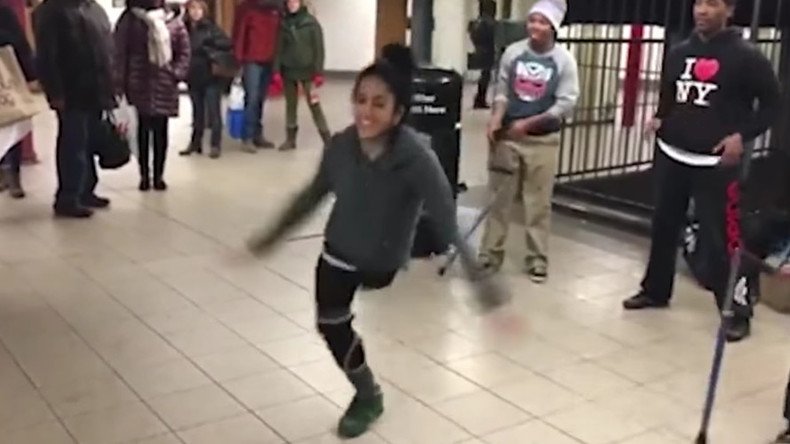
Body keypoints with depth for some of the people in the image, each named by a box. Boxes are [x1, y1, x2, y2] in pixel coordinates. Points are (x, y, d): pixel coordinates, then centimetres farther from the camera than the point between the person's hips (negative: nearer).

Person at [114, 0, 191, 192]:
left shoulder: (173, 21, 4)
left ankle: (158, 175, 17)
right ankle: (144, 175, 13)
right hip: (140, 84, -2)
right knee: (143, 129, 3)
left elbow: (184, 51, 8)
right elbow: (120, 53, -3)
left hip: (164, 84, 2)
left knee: (161, 131, 7)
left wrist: (177, 73, -3)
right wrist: (120, 83, -8)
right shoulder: (130, 20, -2)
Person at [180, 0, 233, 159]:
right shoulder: (185, 29, 2)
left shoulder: (211, 28, -8)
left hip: (211, 77, -4)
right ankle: (195, 143, 25)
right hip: (194, 78, 4)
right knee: (197, 112, 15)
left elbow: (228, 44, -13)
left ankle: (216, 145, 8)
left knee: (213, 111, 0)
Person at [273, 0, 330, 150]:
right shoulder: (283, 23, 4)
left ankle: (327, 139, -2)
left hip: (307, 70, -3)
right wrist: (276, 71, -3)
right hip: (288, 70, 3)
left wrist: (318, 72, -11)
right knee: (290, 104, 11)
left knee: (314, 104, -6)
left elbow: (318, 47, -5)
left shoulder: (311, 22, -4)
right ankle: (290, 138, 21)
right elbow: (279, 48, 5)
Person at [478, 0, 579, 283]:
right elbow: (502, 91, 5)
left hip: (543, 140, -2)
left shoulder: (564, 60, -6)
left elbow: (567, 103, -10)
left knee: (538, 203, 4)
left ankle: (538, 260, 15)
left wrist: (528, 123, -16)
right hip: (507, 136, 2)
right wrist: (496, 119, -13)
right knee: (499, 197, 6)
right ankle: (490, 254, 15)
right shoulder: (512, 52, 0)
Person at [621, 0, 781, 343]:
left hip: (716, 164, -6)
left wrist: (743, 136, -14)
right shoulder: (679, 53, 11)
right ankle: (655, 290, 32)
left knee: (721, 238, -9)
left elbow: (771, 103, -1)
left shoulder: (745, 56, -6)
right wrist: (660, 118, 6)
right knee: (663, 227, 14)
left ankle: (738, 310, 4)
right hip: (671, 156, 6)